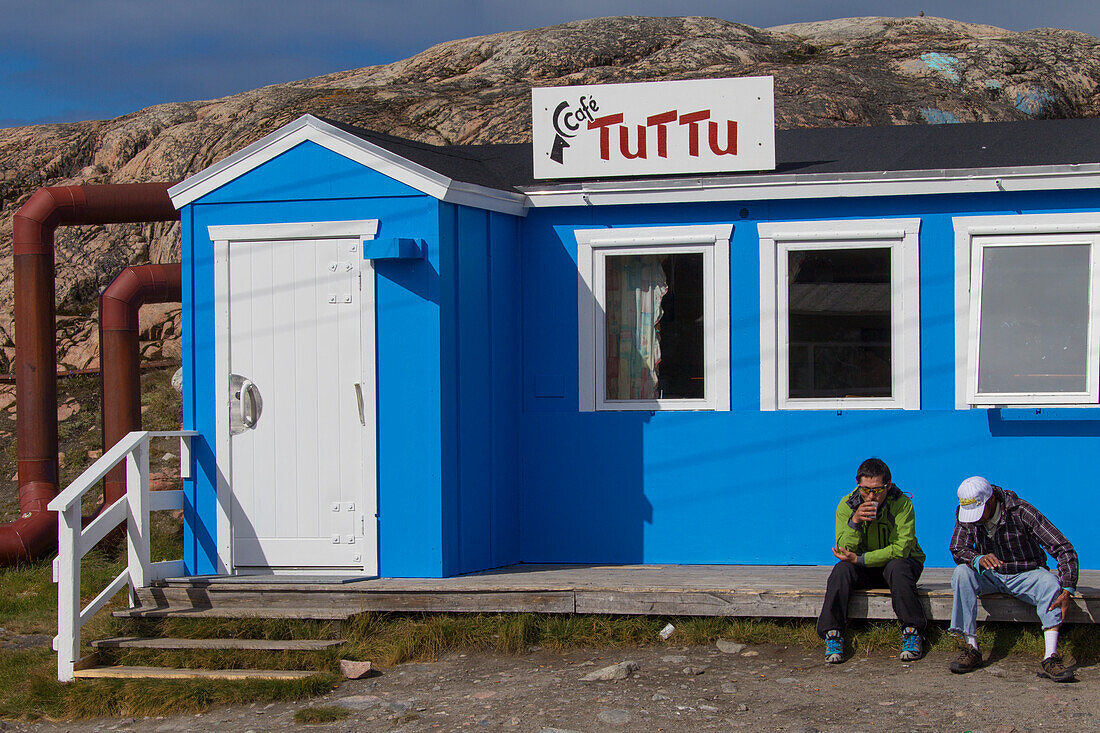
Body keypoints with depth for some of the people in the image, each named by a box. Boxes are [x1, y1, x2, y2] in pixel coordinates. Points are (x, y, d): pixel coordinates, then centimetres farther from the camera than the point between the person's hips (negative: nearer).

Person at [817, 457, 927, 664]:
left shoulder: (902, 504, -18)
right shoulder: (847, 505, -9)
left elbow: (901, 549, -24)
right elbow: (845, 550, -16)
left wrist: (859, 559, -27)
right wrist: (854, 521, -34)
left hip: (898, 563, -2)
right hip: (864, 571, 2)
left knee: (897, 566, -35)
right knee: (841, 569, -28)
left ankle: (912, 632, -26)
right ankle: (832, 635, -26)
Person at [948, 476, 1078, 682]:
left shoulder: (1021, 512, -22)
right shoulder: (965, 514, -10)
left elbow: (1064, 549, -24)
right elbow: (958, 549, -15)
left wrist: (1067, 590, -37)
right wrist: (979, 559, -39)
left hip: (1025, 575, -2)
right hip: (991, 575, 3)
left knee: (1050, 582, -33)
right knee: (962, 572, -27)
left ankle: (1051, 658, -40)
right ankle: (971, 648, -27)